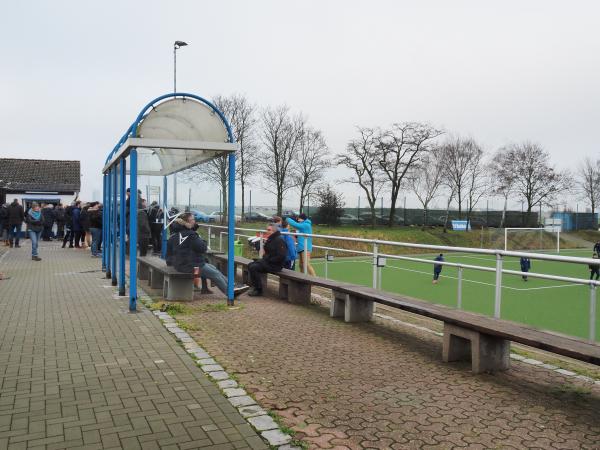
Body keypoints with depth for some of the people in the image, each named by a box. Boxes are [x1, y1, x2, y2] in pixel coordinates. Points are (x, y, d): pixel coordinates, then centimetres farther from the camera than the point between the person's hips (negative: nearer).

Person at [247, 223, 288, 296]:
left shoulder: (279, 240, -16)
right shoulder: (270, 239, 14)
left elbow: (281, 256, -24)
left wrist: (269, 260, -19)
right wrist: (264, 257, 7)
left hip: (275, 265, -10)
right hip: (267, 261, 10)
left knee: (254, 267, -20)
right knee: (250, 265, 3)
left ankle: (259, 290, -9)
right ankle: (254, 287, 5)